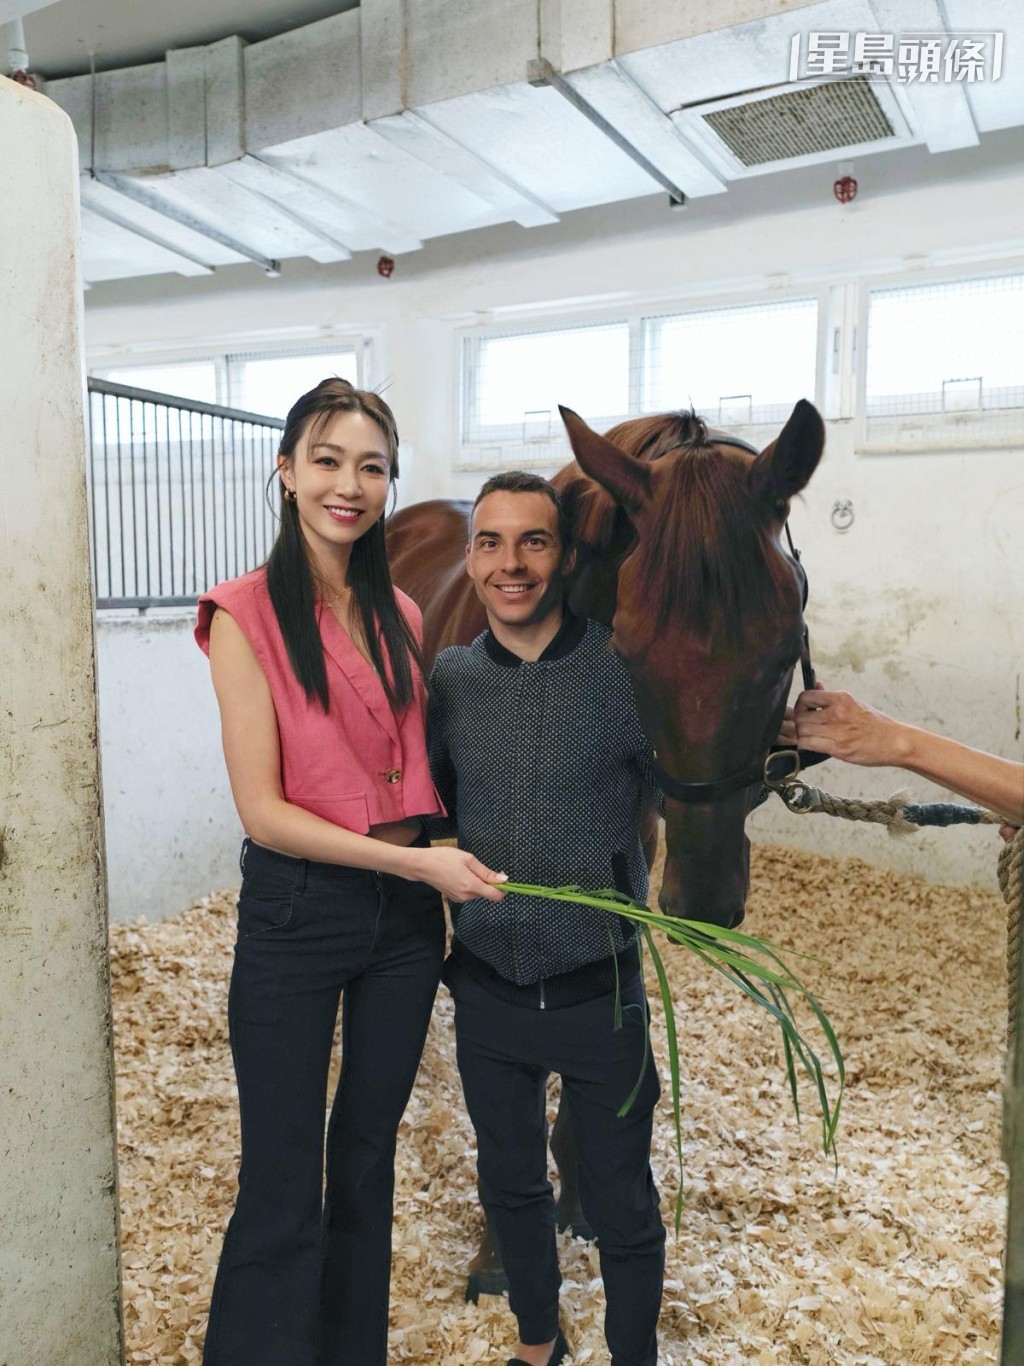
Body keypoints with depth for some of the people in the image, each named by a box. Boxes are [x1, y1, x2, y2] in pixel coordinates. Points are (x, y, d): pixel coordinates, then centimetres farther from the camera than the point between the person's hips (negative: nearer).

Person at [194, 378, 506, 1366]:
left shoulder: (400, 615, 5)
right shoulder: (245, 614, -11)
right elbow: (262, 810, -15)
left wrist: (444, 869, 1)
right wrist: (419, 862, -19)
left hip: (407, 912, 5)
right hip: (296, 913, -5)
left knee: (369, 1158, 21)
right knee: (282, 1188, 6)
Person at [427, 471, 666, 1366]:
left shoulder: (627, 672, -13)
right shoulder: (447, 679, -4)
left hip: (599, 992, -3)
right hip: (486, 989, 4)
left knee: (623, 1208, 14)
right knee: (510, 1185, 24)